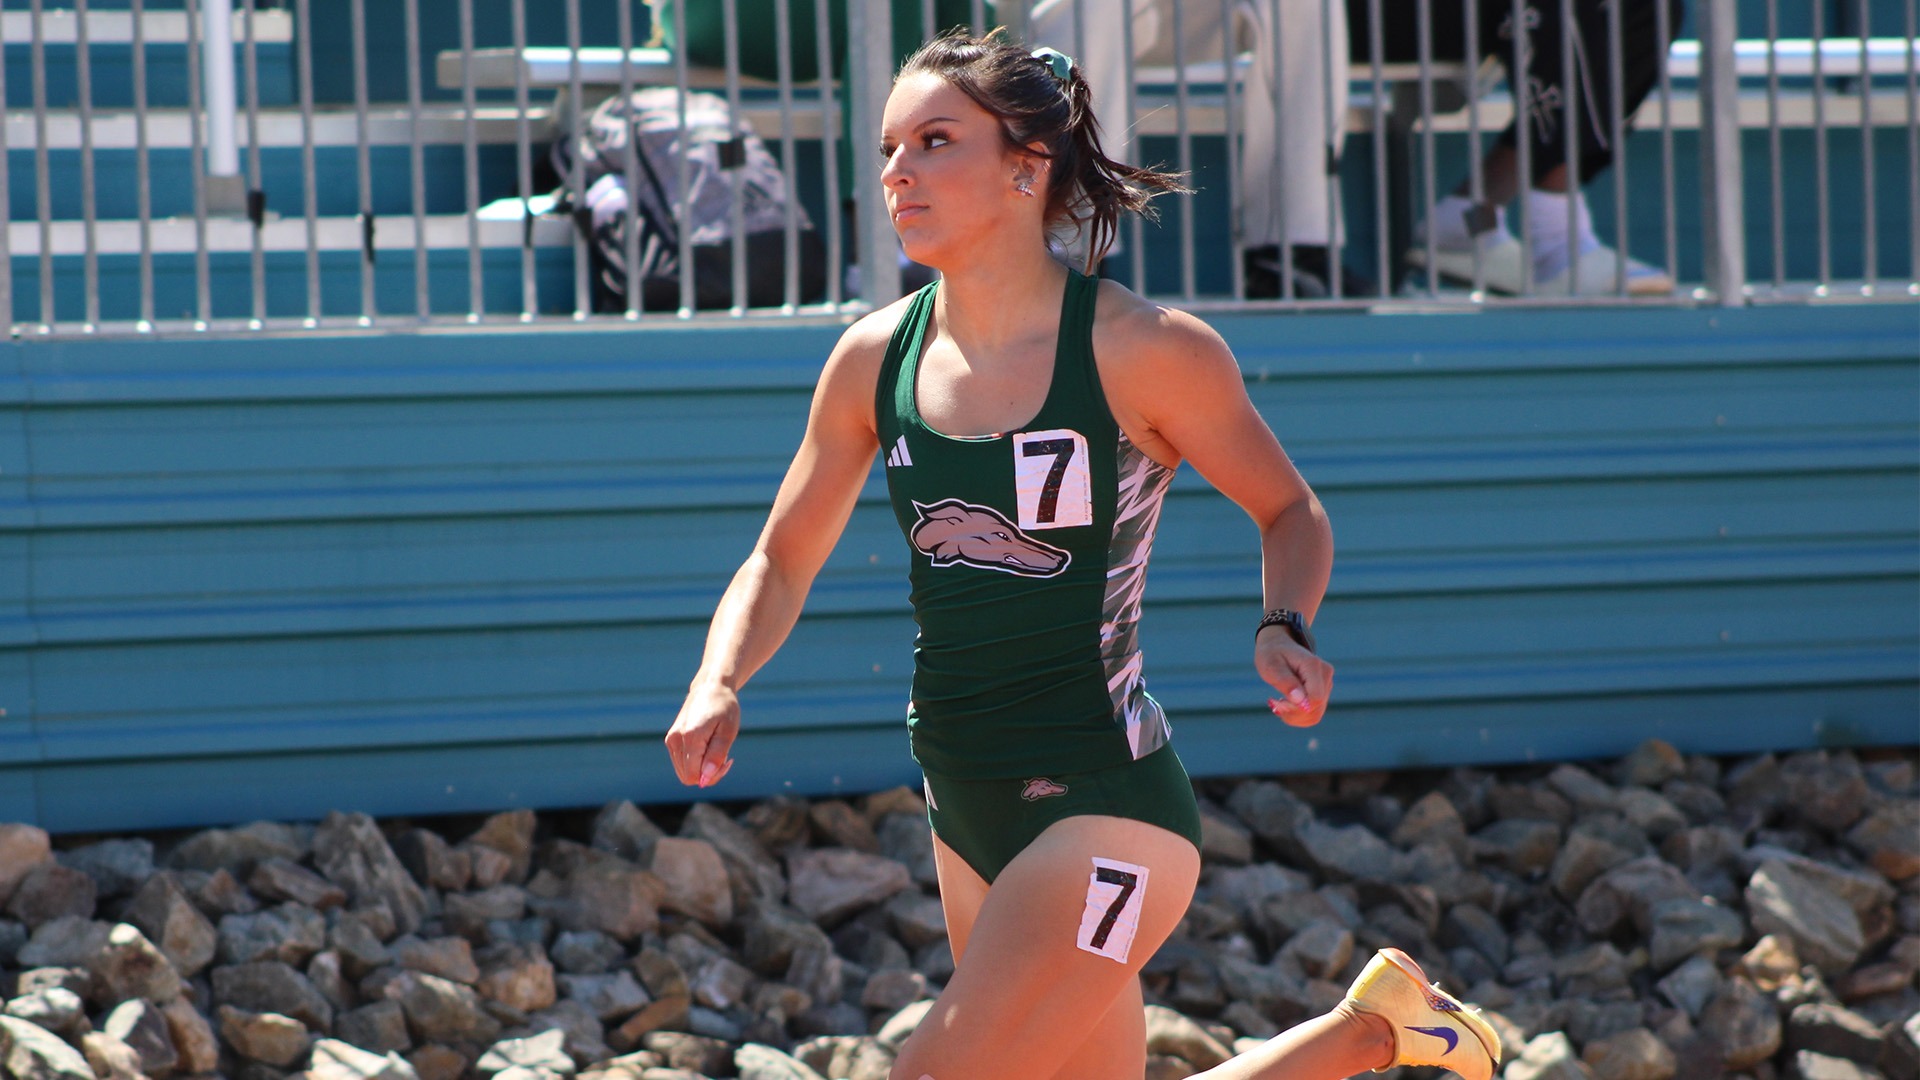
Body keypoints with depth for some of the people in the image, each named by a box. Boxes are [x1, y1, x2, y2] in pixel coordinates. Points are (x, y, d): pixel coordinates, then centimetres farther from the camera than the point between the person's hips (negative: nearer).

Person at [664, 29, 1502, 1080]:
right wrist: (717, 686, -8)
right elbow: (780, 565, 12)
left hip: (1106, 806, -7)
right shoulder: (876, 359, 3)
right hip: (971, 819, 7)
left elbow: (1290, 509, 3)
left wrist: (1284, 631, -17)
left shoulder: (1145, 352, -11)